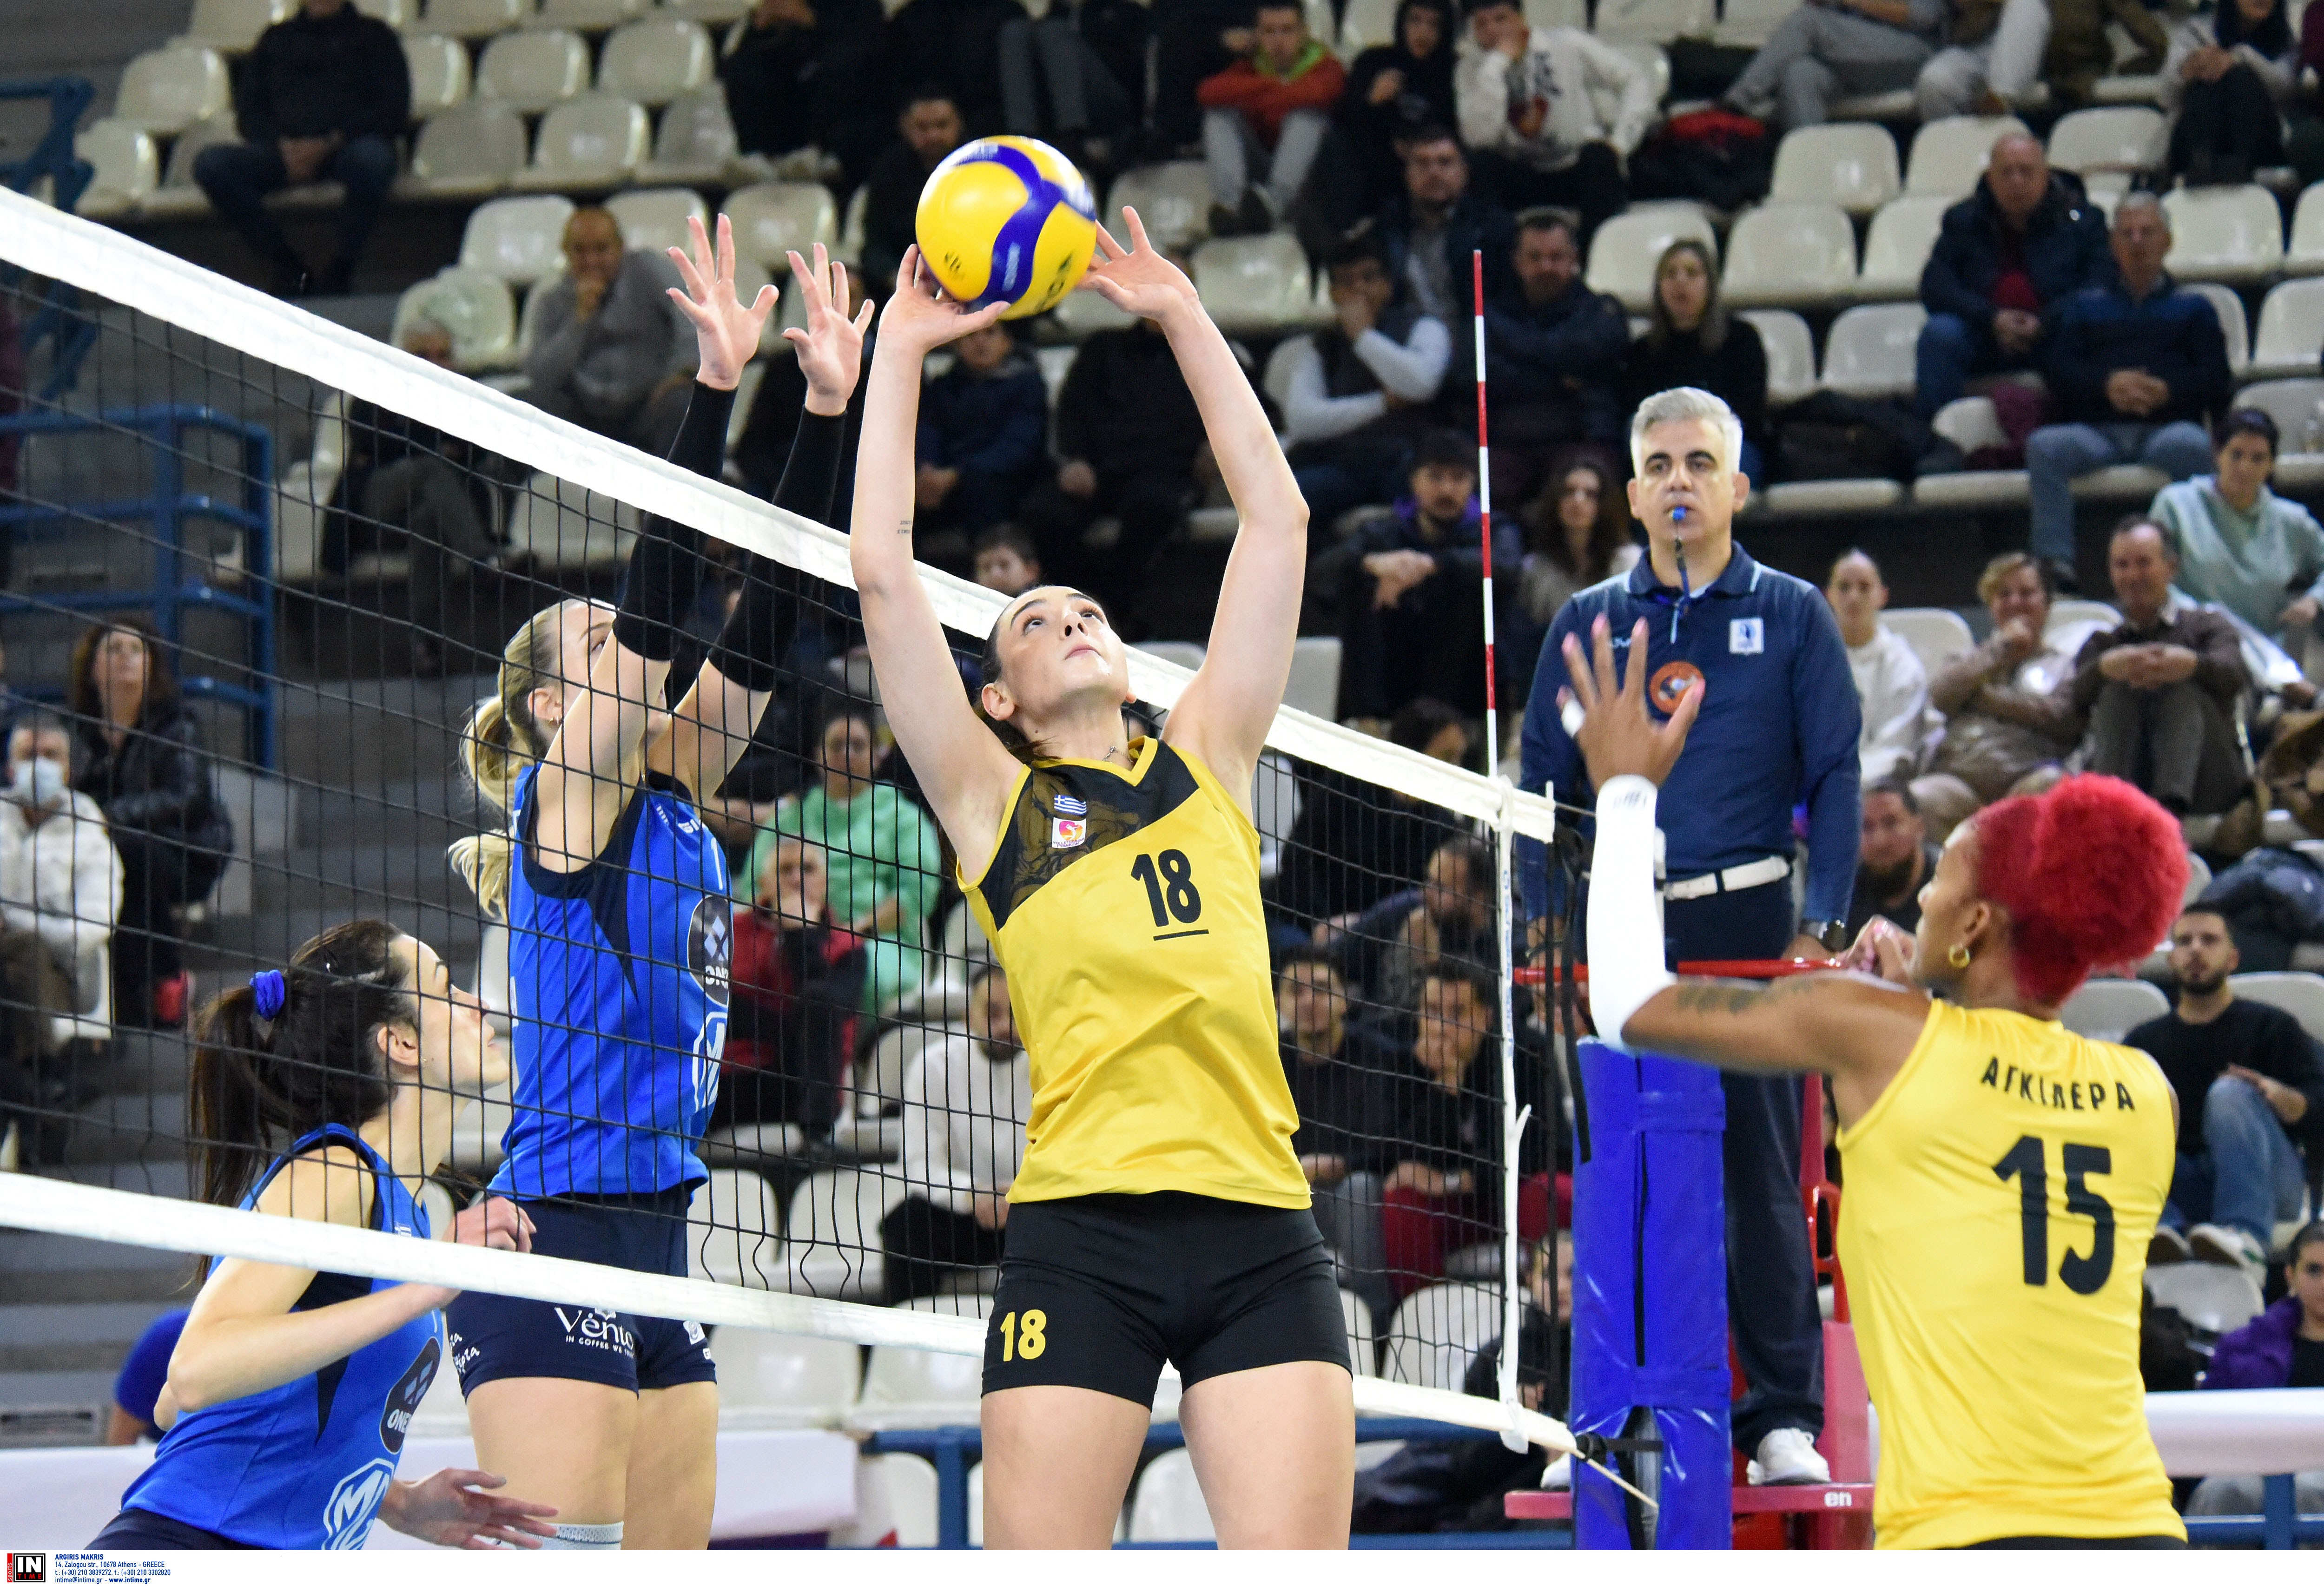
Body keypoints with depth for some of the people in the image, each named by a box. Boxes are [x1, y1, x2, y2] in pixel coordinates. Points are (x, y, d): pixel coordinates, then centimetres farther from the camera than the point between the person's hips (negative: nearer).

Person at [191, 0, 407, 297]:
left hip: (347, 147, -3)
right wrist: (283, 146, -7)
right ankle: (290, 271, -22)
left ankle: (340, 273, -22)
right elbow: (248, 115, 17)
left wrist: (330, 143, -12)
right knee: (211, 163, -26)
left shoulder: (373, 35, 16)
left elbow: (394, 113, 3)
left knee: (371, 158, -40)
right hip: (284, 149, 3)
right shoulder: (276, 39, 24)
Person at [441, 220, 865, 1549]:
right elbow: (660, 596, -14)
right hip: (556, 1251, -9)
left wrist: (827, 409, 6)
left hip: (655, 1250, 9)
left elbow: (760, 617, 11)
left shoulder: (673, 798, 15)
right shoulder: (564, 799, -4)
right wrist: (717, 386, -17)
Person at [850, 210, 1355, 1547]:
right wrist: (901, 350, 13)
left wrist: (1183, 317, 21)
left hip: (1258, 1230, 2)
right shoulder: (994, 800, 14)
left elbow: (1278, 522, 20)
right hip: (1082, 1229, -2)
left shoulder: (1206, 763, 20)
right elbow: (883, 569, 8)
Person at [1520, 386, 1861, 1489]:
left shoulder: (1791, 616, 8)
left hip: (1747, 924, -2)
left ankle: (1783, 1416, 2)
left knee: (1762, 1171, -3)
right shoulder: (1586, 623, 13)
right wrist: (1545, 917, 1)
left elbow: (1837, 776, 4)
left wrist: (1822, 923, -6)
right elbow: (1543, 778, 13)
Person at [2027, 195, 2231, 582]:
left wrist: (2166, 391, -10)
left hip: (2168, 428, -1)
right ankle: (2055, 563, -38)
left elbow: (2217, 382, 10)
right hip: (2098, 430, 1)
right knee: (2044, 446, -32)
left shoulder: (2192, 307, 25)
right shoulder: (2085, 306, 28)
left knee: (2192, 446, -39)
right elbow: (2060, 376, 12)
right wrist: (2107, 384, -10)